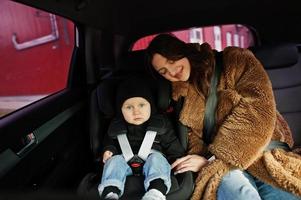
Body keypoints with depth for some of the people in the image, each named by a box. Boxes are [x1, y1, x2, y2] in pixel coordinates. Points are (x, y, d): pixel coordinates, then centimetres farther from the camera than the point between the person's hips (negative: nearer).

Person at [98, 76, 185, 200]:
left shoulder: (161, 123, 3)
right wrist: (108, 150, 0)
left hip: (151, 158, -1)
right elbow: (110, 142, 21)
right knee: (115, 160, -25)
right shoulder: (116, 126, 7)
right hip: (126, 161, 2)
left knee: (156, 158, -31)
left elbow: (172, 145, 8)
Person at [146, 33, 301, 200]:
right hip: (221, 165, 1)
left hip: (264, 152, 0)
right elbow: (192, 135, 11)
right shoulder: (182, 93, 12)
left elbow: (258, 110, -9)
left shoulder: (234, 60, 3)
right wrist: (198, 157, -13)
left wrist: (213, 158, -13)